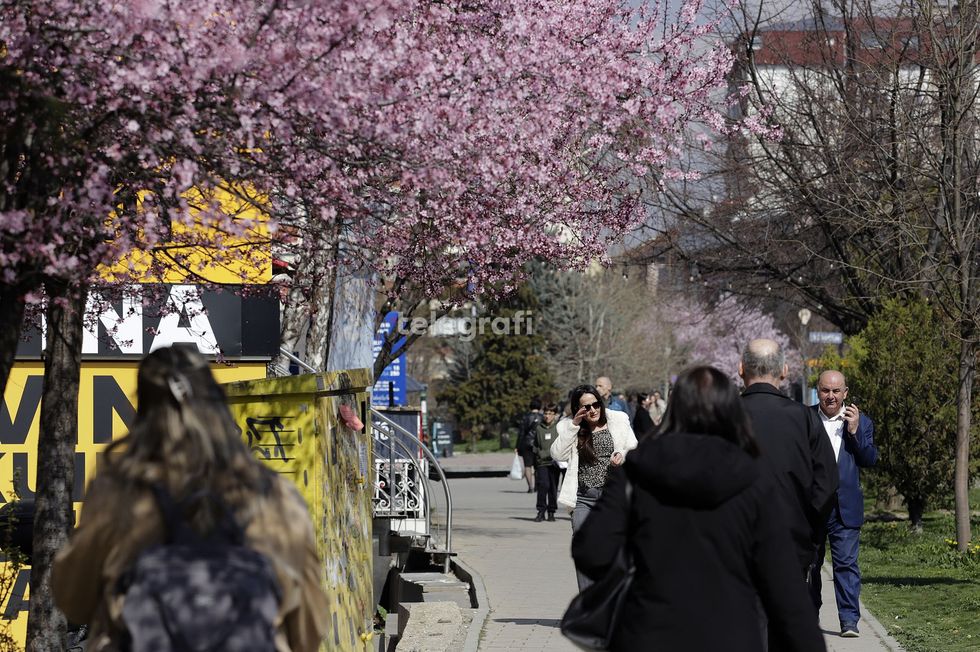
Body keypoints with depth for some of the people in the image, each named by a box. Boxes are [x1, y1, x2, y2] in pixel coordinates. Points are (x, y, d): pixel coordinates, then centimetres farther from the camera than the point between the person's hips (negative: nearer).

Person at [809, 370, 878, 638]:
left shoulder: (861, 422, 5)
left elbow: (871, 461, -1)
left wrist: (854, 431, -11)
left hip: (844, 508, -1)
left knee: (846, 563, -6)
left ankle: (849, 620, -5)